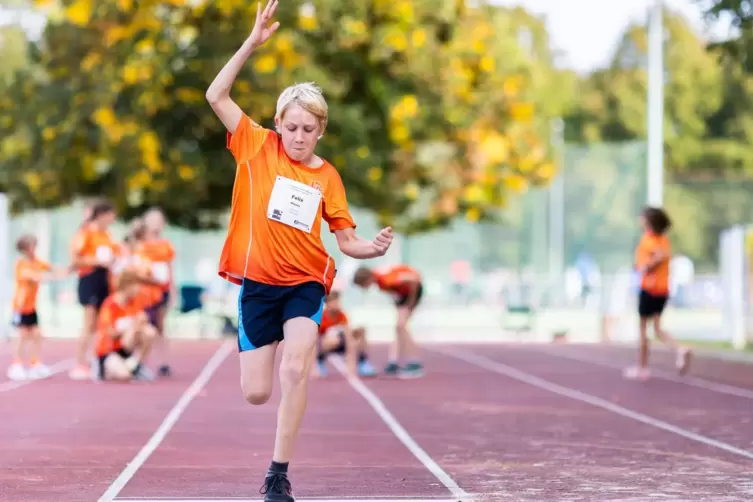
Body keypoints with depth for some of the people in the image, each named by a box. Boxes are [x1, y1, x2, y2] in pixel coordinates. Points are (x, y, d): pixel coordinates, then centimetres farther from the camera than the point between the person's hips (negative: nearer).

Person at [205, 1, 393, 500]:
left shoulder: (328, 176, 3)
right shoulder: (258, 147, 0)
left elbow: (347, 240, 6)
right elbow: (216, 96, -7)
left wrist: (376, 248, -16)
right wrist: (254, 41, -14)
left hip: (306, 283, 0)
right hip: (257, 281, 0)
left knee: (295, 369, -24)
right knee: (256, 392, -3)